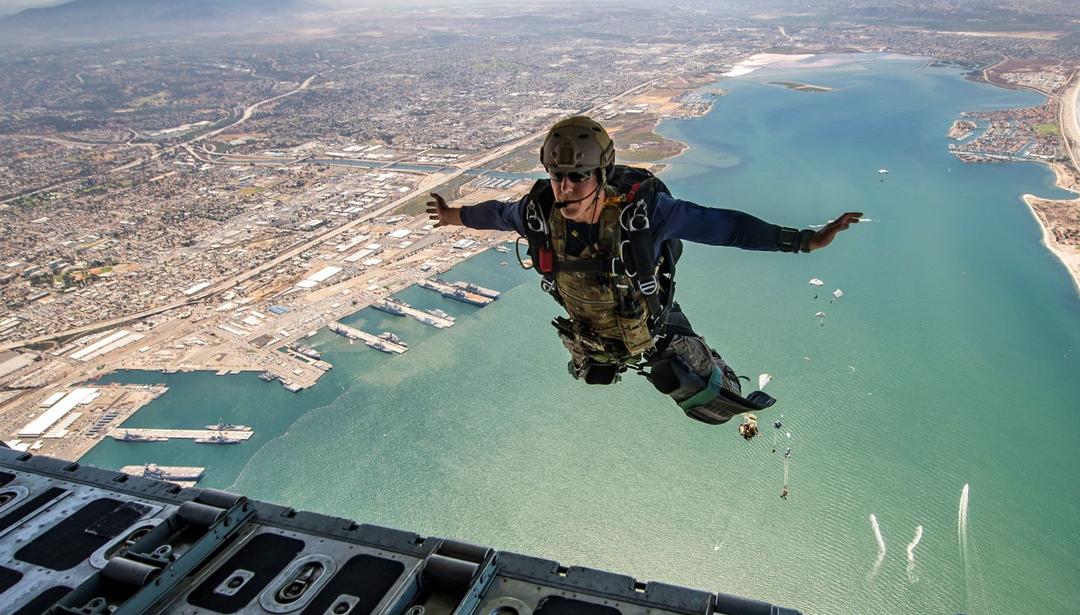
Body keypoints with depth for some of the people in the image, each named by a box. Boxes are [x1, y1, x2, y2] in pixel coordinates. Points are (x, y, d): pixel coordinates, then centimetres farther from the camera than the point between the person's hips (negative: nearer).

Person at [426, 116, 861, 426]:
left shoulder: (643, 208, -38)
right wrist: (456, 216, 14)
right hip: (592, 337, 3)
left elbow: (722, 225, -31)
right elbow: (501, 213, -4)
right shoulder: (539, 212, -28)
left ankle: (736, 397, 51)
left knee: (712, 406, 16)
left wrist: (809, 239, -32)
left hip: (654, 332, -3)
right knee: (591, 376, 38)